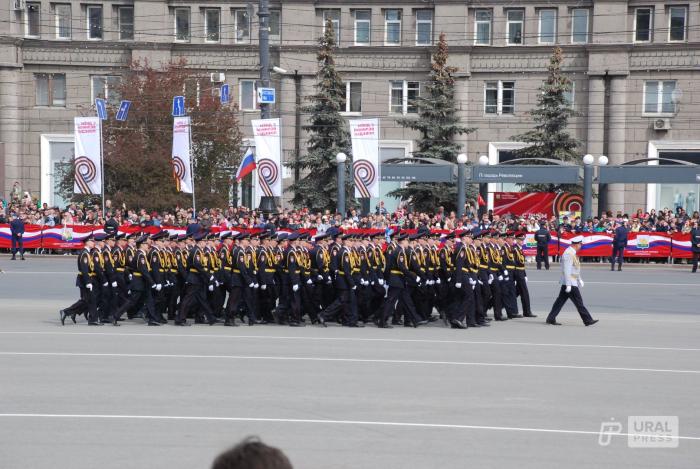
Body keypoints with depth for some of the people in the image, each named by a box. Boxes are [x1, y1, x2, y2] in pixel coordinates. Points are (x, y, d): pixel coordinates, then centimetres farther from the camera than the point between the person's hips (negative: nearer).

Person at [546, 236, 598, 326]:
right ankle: (588, 320, 2)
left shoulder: (572, 253, 14)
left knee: (560, 300, 10)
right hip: (570, 283, -10)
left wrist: (580, 279, 27)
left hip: (572, 282, 10)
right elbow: (567, 271, -22)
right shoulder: (568, 254, -19)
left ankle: (551, 319, 12)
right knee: (579, 302, -3)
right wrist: (568, 285, -23)